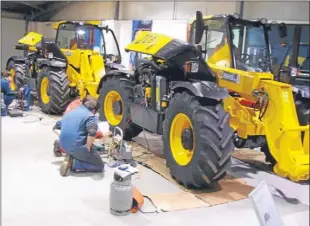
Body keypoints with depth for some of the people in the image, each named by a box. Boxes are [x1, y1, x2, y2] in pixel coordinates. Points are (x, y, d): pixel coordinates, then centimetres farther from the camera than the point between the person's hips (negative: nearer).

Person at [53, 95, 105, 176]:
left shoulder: (69, 113, 17)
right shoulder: (91, 116, -5)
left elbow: (55, 127, 29)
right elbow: (92, 133, -25)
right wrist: (88, 148, -13)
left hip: (63, 145, 7)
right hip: (77, 147, -7)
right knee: (100, 166, 8)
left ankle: (70, 157, 7)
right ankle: (74, 163, -9)